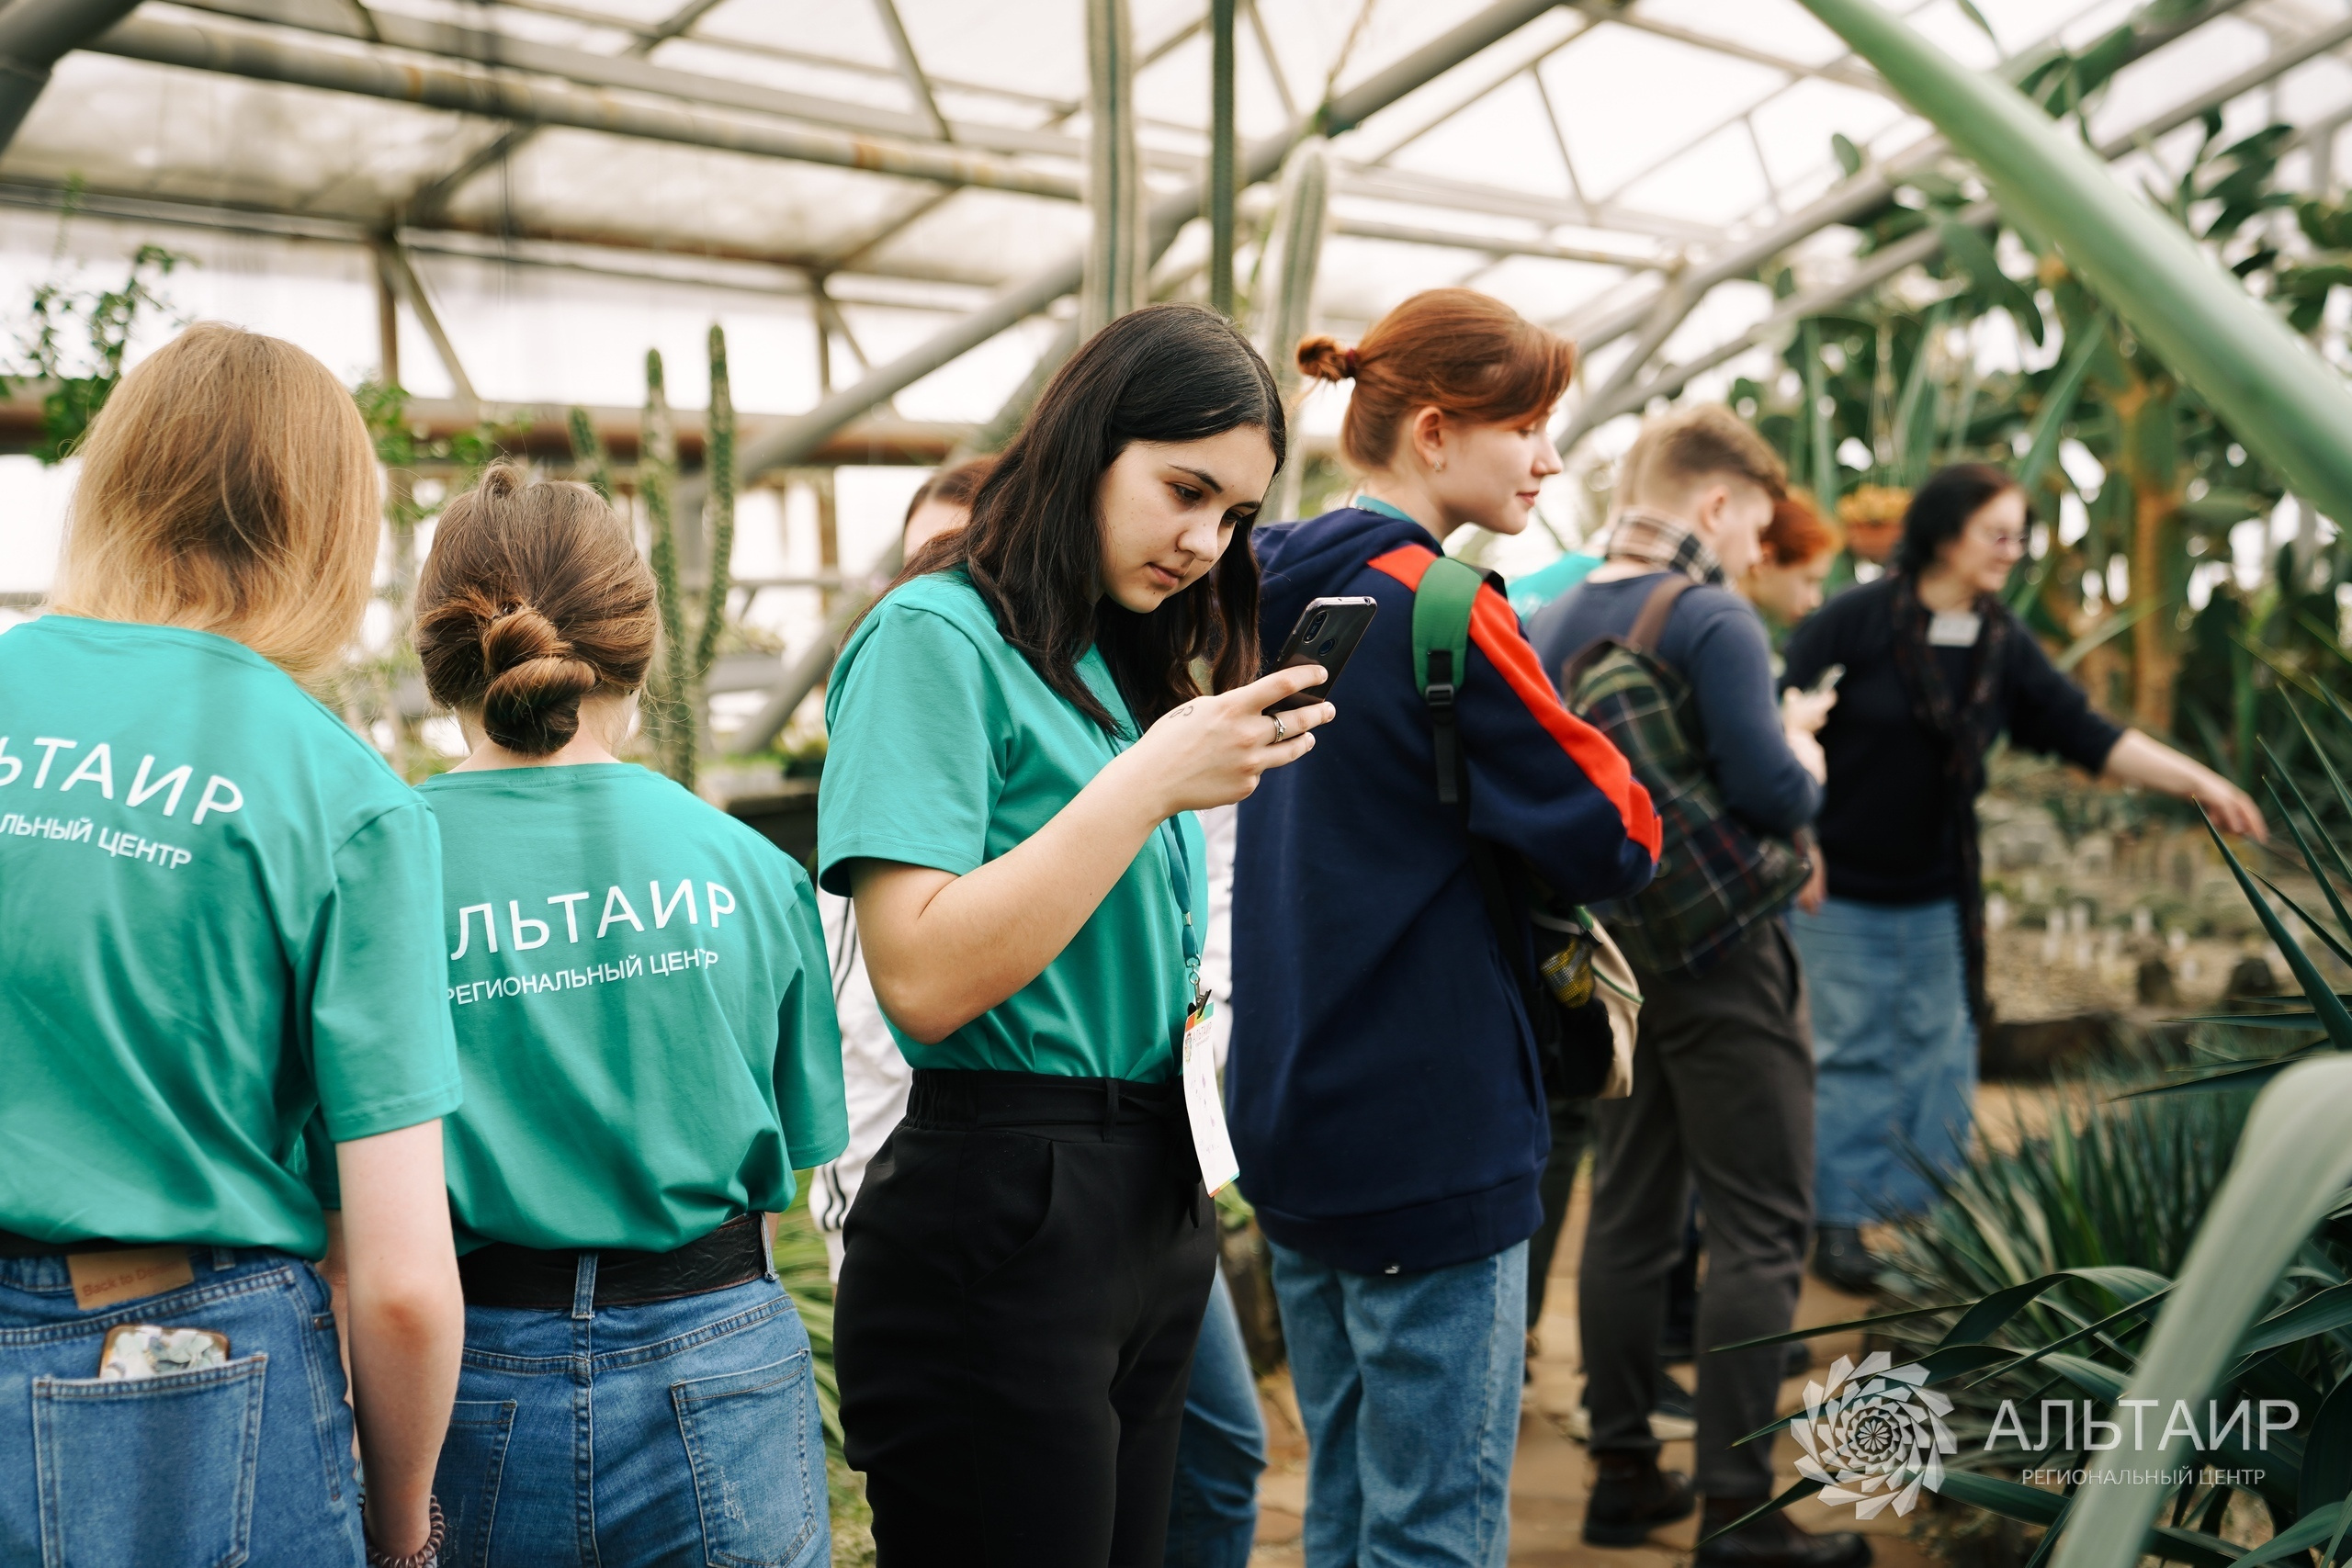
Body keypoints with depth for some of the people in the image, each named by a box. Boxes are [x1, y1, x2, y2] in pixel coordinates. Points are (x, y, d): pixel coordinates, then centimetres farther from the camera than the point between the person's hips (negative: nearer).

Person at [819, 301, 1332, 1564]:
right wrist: (1150, 781, -20)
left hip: (1150, 1207, 9)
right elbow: (923, 977, -22)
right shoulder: (938, 635, -11)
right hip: (999, 1217, -9)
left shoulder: (1123, 659, 15)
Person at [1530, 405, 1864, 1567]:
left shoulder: (1552, 624, 8)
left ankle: (1624, 1472, 21)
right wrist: (1804, 751, 1)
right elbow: (1773, 792, -22)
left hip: (1613, 952, 8)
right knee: (1760, 1229, -1)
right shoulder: (1711, 619, -15)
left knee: (1629, 1213, 14)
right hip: (1722, 958, -8)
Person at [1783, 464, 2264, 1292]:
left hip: (1939, 894, 5)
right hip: (1838, 888, -5)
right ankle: (1840, 1220, 13)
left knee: (1941, 1054, 9)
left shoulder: (2003, 647, 2)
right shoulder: (1856, 621, -14)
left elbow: (2088, 735, -2)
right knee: (1853, 1053, 3)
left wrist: (2195, 780, -12)